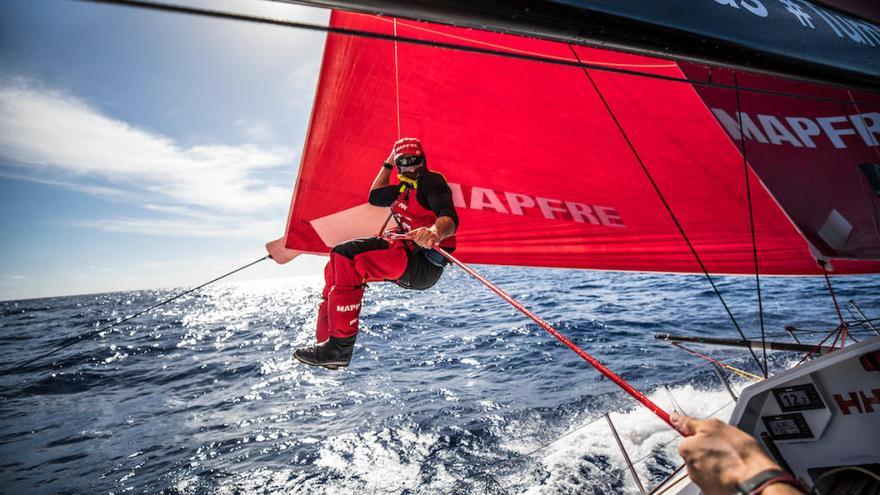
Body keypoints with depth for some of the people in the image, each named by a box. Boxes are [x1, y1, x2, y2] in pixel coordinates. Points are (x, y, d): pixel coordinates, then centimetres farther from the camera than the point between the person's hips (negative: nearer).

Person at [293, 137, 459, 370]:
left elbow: (450, 218, -22)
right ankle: (327, 339, 1)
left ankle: (340, 345, -22)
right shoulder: (405, 188, 25)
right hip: (407, 257, 10)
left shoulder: (432, 181, -4)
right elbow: (375, 197, 35)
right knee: (336, 266, 7)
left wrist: (435, 231, -46)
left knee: (346, 256, -26)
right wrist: (388, 164, 31)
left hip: (424, 263, -10)